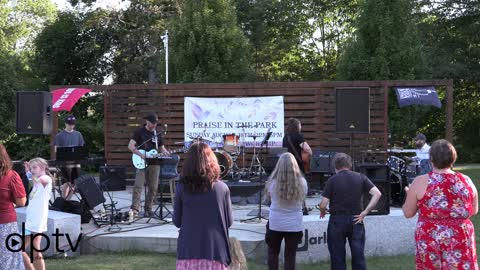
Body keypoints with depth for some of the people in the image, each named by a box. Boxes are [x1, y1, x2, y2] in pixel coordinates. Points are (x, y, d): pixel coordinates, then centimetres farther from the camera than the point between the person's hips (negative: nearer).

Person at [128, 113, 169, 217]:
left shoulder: (157, 133, 14)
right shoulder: (139, 132, -1)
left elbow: (161, 147, 21)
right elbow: (130, 146, -7)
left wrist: (165, 152, -3)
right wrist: (141, 155, -18)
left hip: (154, 163, 5)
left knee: (153, 187, 3)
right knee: (138, 186, -14)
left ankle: (148, 208, 13)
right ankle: (135, 209, -15)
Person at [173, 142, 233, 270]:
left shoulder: (182, 188, -4)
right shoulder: (222, 188, -4)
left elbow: (177, 221, 4)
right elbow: (229, 221, 4)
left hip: (189, 251, 0)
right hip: (215, 250, 0)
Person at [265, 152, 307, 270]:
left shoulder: (273, 182, -14)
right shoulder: (302, 183, -11)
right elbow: (301, 200, 4)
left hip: (275, 224, -1)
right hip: (294, 225, 1)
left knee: (273, 253, 17)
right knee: (290, 255, 10)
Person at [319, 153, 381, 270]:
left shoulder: (332, 180, -6)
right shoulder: (360, 177, 2)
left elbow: (323, 204, -10)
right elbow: (377, 194, -7)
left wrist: (322, 212, 12)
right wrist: (365, 212, -6)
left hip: (337, 221, -2)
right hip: (356, 220, 2)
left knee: (337, 258, 6)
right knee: (358, 257, 8)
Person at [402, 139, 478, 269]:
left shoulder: (420, 182, -9)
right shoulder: (466, 181, -2)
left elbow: (408, 213, 1)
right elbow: (474, 211, 13)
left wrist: (409, 194, 19)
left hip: (430, 242, -2)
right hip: (461, 241, 2)